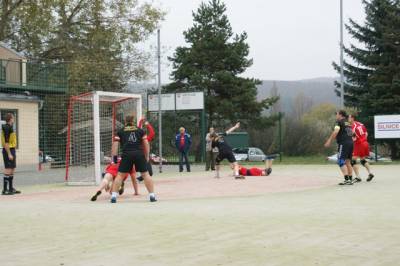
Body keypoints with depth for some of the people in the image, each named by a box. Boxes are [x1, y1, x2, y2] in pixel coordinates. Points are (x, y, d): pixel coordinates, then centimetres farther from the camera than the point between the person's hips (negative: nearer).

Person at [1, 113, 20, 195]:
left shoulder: (9, 127, 16)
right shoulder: (7, 128, -15)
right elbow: (6, 142, -20)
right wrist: (9, 154, -22)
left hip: (11, 150, 10)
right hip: (9, 150, -10)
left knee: (12, 170, 14)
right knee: (8, 170, -9)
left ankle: (11, 188, 21)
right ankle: (5, 190, -7)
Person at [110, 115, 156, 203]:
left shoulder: (120, 131, 16)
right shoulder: (140, 130, 18)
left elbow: (115, 144, 7)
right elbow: (146, 144, 13)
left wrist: (114, 156, 8)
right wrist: (147, 156, 18)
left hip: (126, 154, -1)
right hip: (139, 154, 1)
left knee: (120, 175, 5)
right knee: (145, 174, 8)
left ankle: (113, 196, -2)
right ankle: (152, 196, 6)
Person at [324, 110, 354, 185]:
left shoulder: (339, 122, -3)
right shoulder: (348, 123, 20)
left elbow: (336, 131, -18)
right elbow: (351, 133, 23)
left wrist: (329, 140, -19)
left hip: (343, 143, -8)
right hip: (350, 143, 8)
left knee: (341, 162, -8)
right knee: (348, 162, 14)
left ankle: (346, 179, -16)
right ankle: (350, 179, 14)